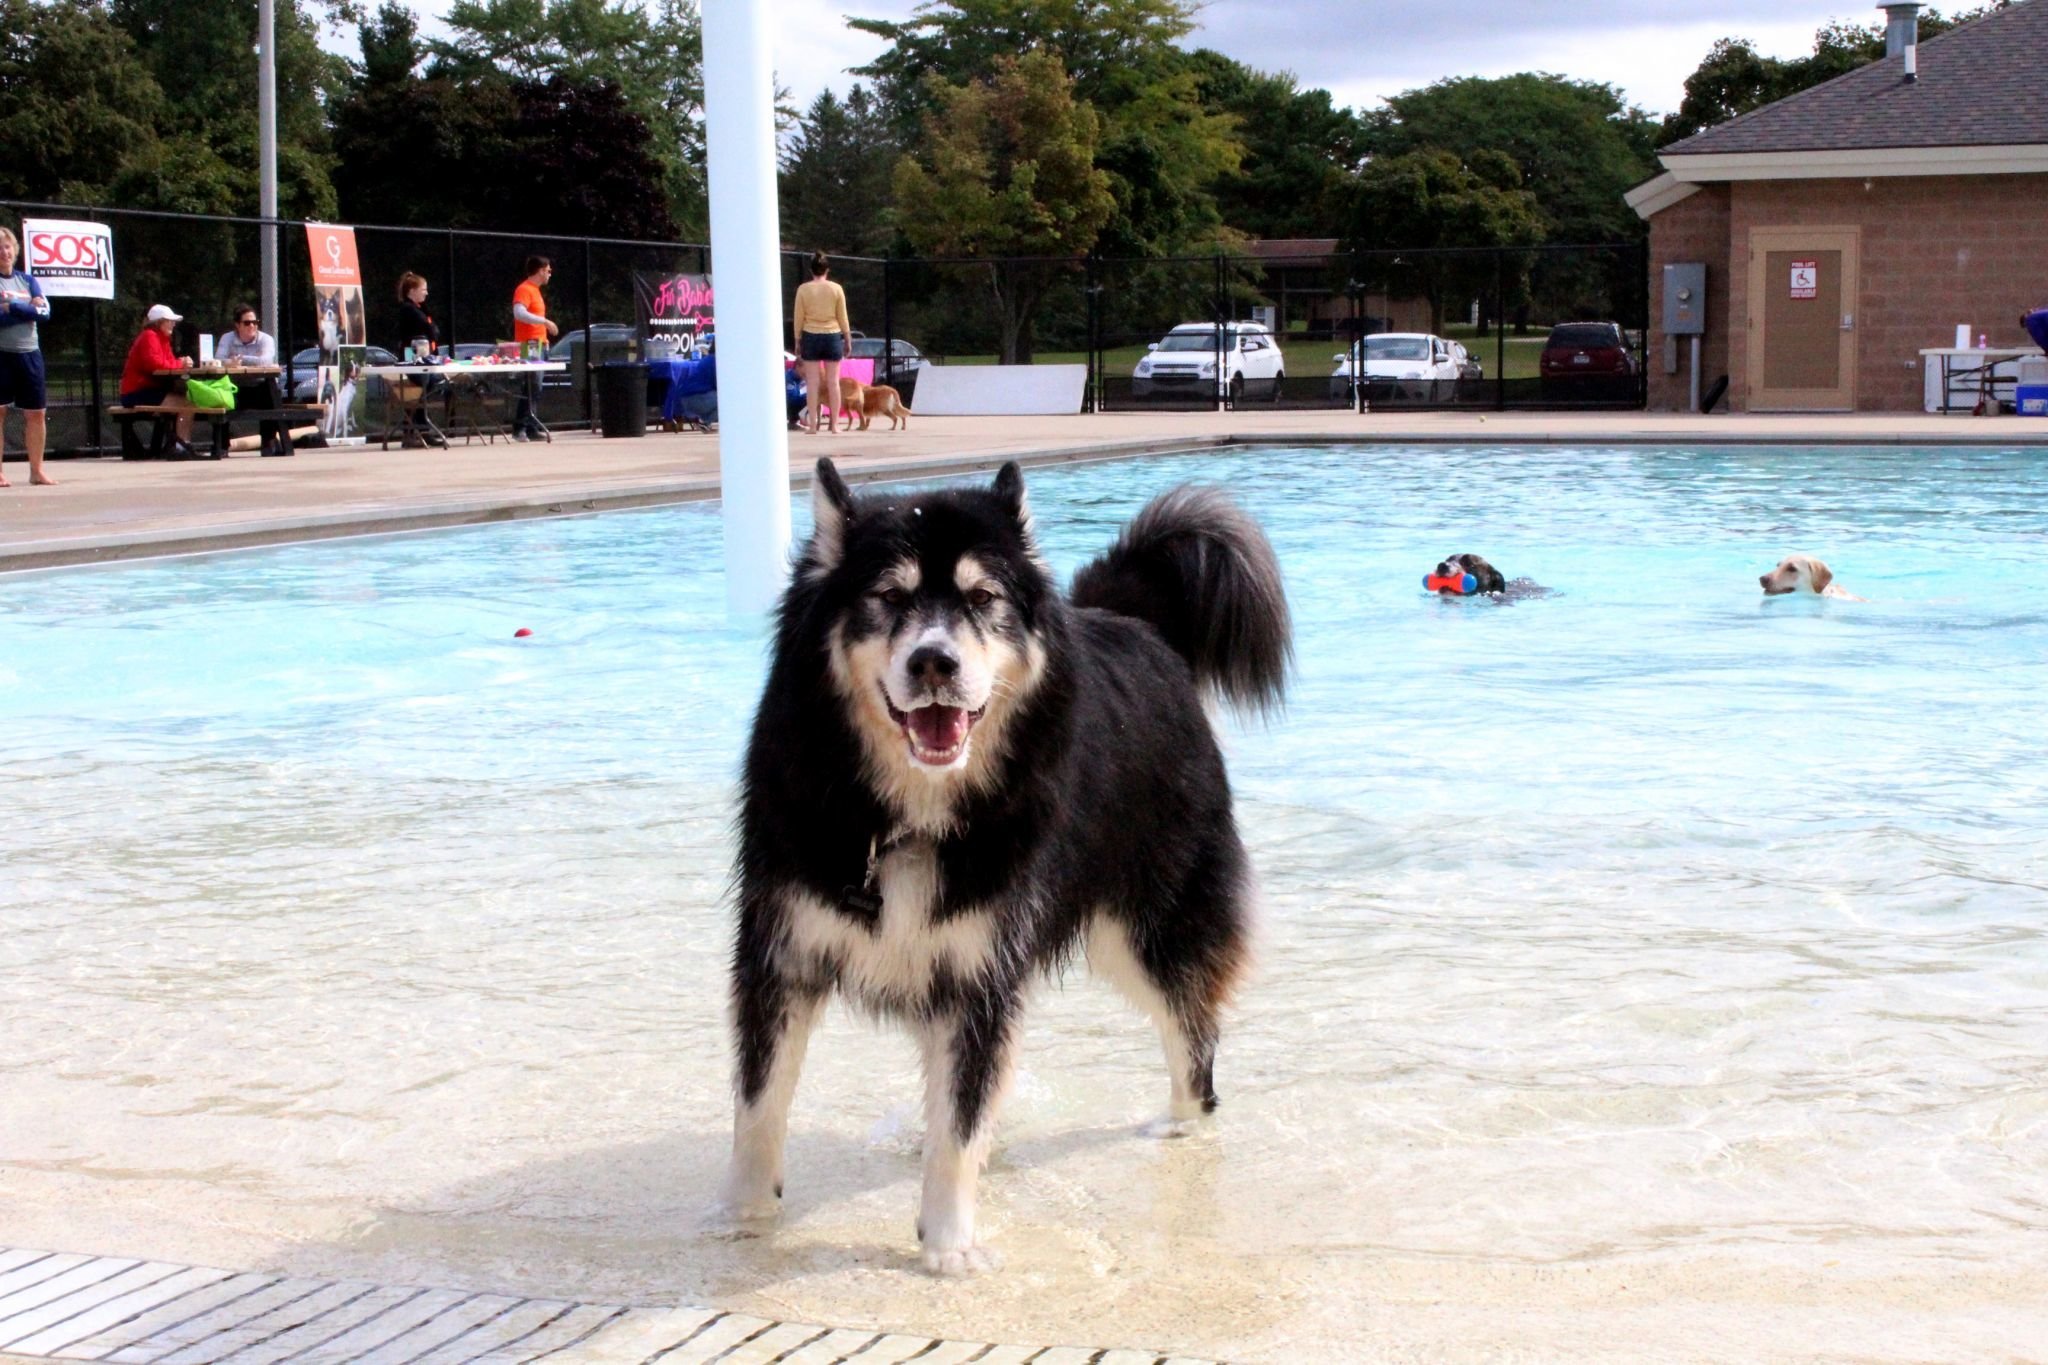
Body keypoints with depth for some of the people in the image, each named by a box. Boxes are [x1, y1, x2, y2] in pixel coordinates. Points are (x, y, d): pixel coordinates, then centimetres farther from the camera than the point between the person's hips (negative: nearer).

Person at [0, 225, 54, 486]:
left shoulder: (27, 279, 12)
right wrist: (28, 310, -10)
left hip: (29, 354, 4)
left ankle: (36, 470, 12)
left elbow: (44, 311, -1)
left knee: (36, 413, 4)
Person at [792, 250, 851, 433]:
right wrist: (848, 339, 12)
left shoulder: (803, 289, -4)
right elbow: (842, 317, 2)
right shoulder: (836, 289, -2)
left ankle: (813, 425, -2)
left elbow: (798, 318, -1)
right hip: (832, 336, 1)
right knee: (833, 381, 5)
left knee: (813, 382, 1)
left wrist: (797, 341, 7)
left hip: (811, 336, -1)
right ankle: (834, 424, 5)